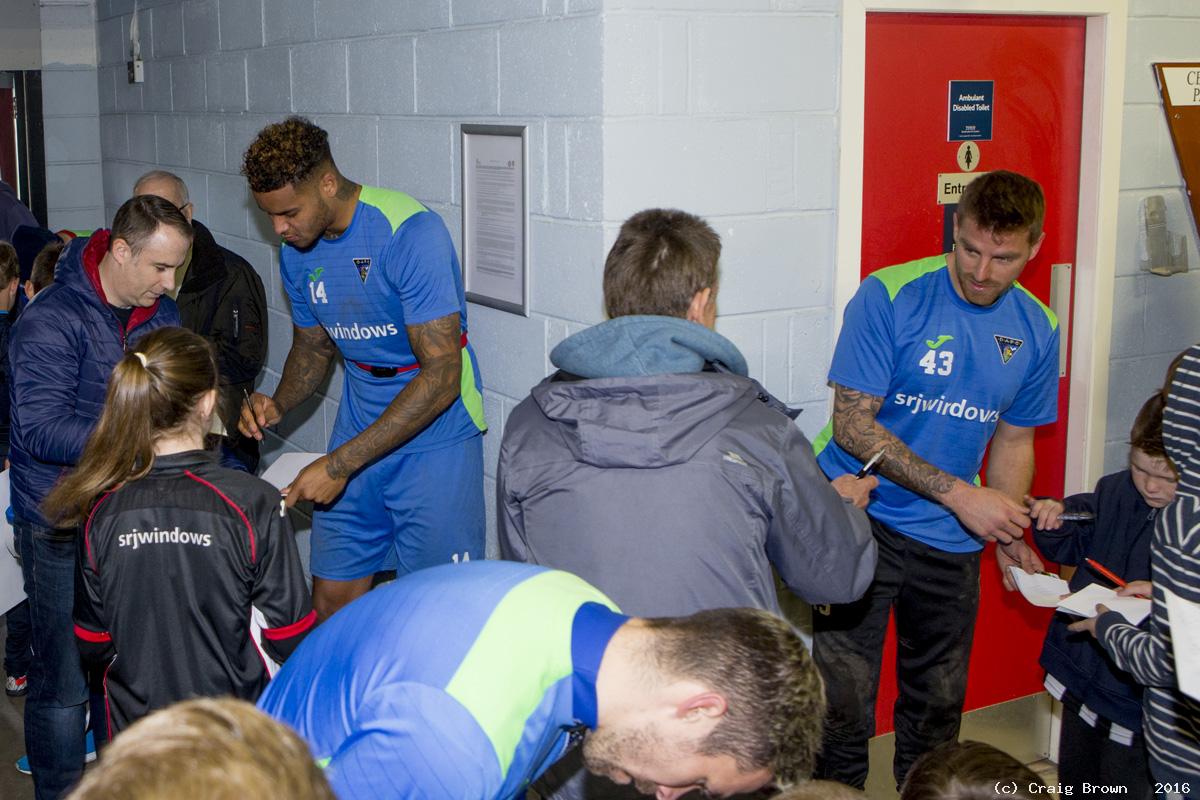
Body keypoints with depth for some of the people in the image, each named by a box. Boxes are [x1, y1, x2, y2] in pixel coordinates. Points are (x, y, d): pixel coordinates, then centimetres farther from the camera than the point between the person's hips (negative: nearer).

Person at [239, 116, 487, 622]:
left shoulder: (411, 233, -21)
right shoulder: (297, 251, 3)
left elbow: (441, 375, -24)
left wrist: (340, 463, -23)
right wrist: (277, 404, -3)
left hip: (435, 435, -6)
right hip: (359, 430, 6)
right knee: (330, 603, 7)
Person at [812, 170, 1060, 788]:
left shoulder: (1036, 330, 2)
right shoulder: (889, 297, -13)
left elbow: (1014, 441, 13)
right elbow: (852, 424, -14)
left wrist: (1008, 533, -2)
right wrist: (958, 494, -18)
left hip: (950, 541, 4)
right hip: (861, 522, -4)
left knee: (938, 706, 15)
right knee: (844, 705, -5)